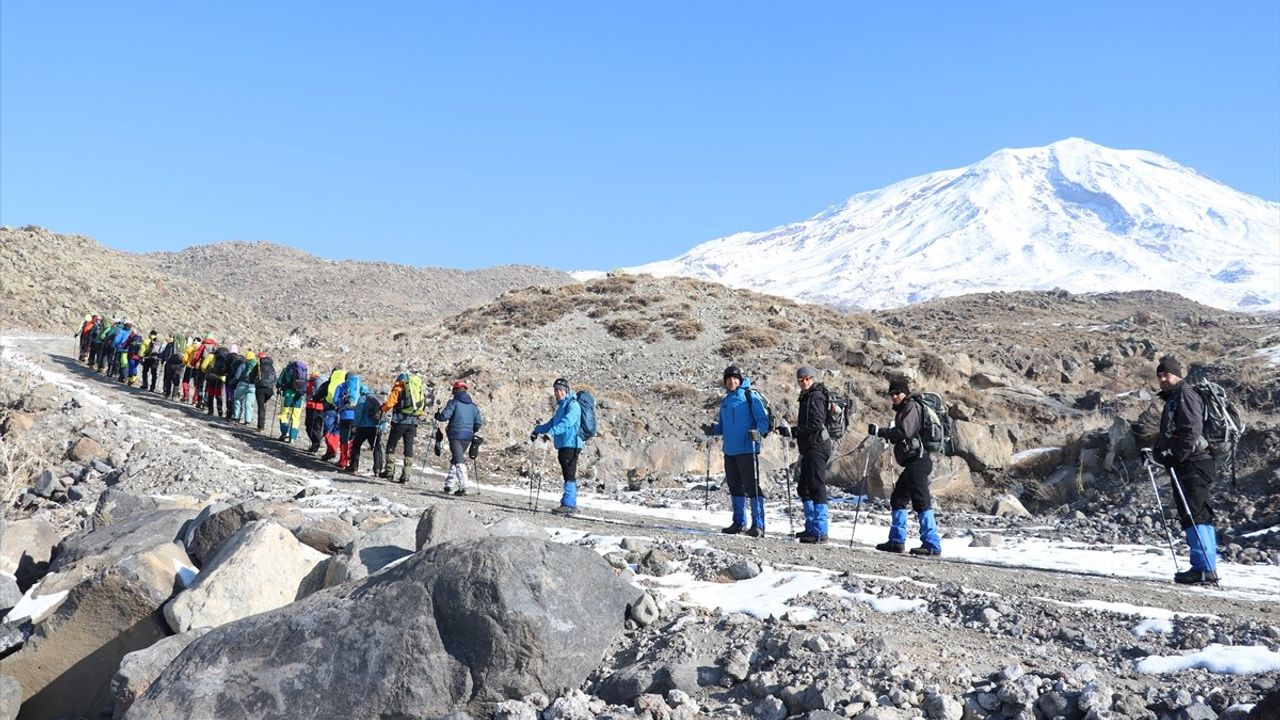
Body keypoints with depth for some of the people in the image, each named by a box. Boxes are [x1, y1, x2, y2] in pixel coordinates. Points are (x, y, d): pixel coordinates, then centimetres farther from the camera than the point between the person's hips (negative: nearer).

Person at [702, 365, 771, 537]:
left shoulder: (750, 396, -4)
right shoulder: (725, 400, 17)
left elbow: (763, 419, -9)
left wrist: (758, 432, -27)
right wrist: (712, 429, 4)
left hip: (746, 449, -7)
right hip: (729, 450, 8)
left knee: (751, 486, -8)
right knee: (734, 486, 13)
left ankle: (758, 525, -5)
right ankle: (739, 522, 24)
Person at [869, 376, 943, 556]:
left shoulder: (912, 407, -8)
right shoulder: (903, 409, 22)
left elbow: (905, 432, -22)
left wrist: (880, 431, -19)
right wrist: (886, 434, 6)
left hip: (917, 460, -11)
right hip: (912, 462, 11)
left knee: (921, 502, -13)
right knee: (898, 499, 16)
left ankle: (932, 545, -14)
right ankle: (897, 541, 24)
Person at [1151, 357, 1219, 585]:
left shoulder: (1186, 395, -8)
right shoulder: (1172, 399, 24)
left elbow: (1192, 430, -19)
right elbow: (1168, 434, 28)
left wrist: (1175, 454, -21)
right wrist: (1158, 450, 13)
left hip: (1192, 463, -11)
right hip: (1182, 466, 11)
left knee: (1194, 515, -13)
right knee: (1200, 515, 10)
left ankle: (1203, 568, -14)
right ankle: (1209, 567, 13)